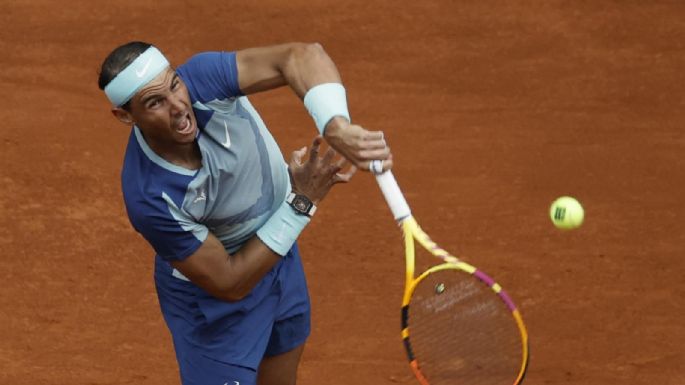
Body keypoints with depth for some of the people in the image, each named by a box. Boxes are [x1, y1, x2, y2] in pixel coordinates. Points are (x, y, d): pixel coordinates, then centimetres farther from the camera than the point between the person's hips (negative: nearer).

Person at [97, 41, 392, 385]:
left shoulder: (201, 80, -30)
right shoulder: (149, 199, -38)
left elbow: (302, 56, -34)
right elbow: (229, 284, -28)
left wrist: (336, 127, -53)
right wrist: (301, 201, -30)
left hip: (281, 260, 6)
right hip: (214, 300, -6)